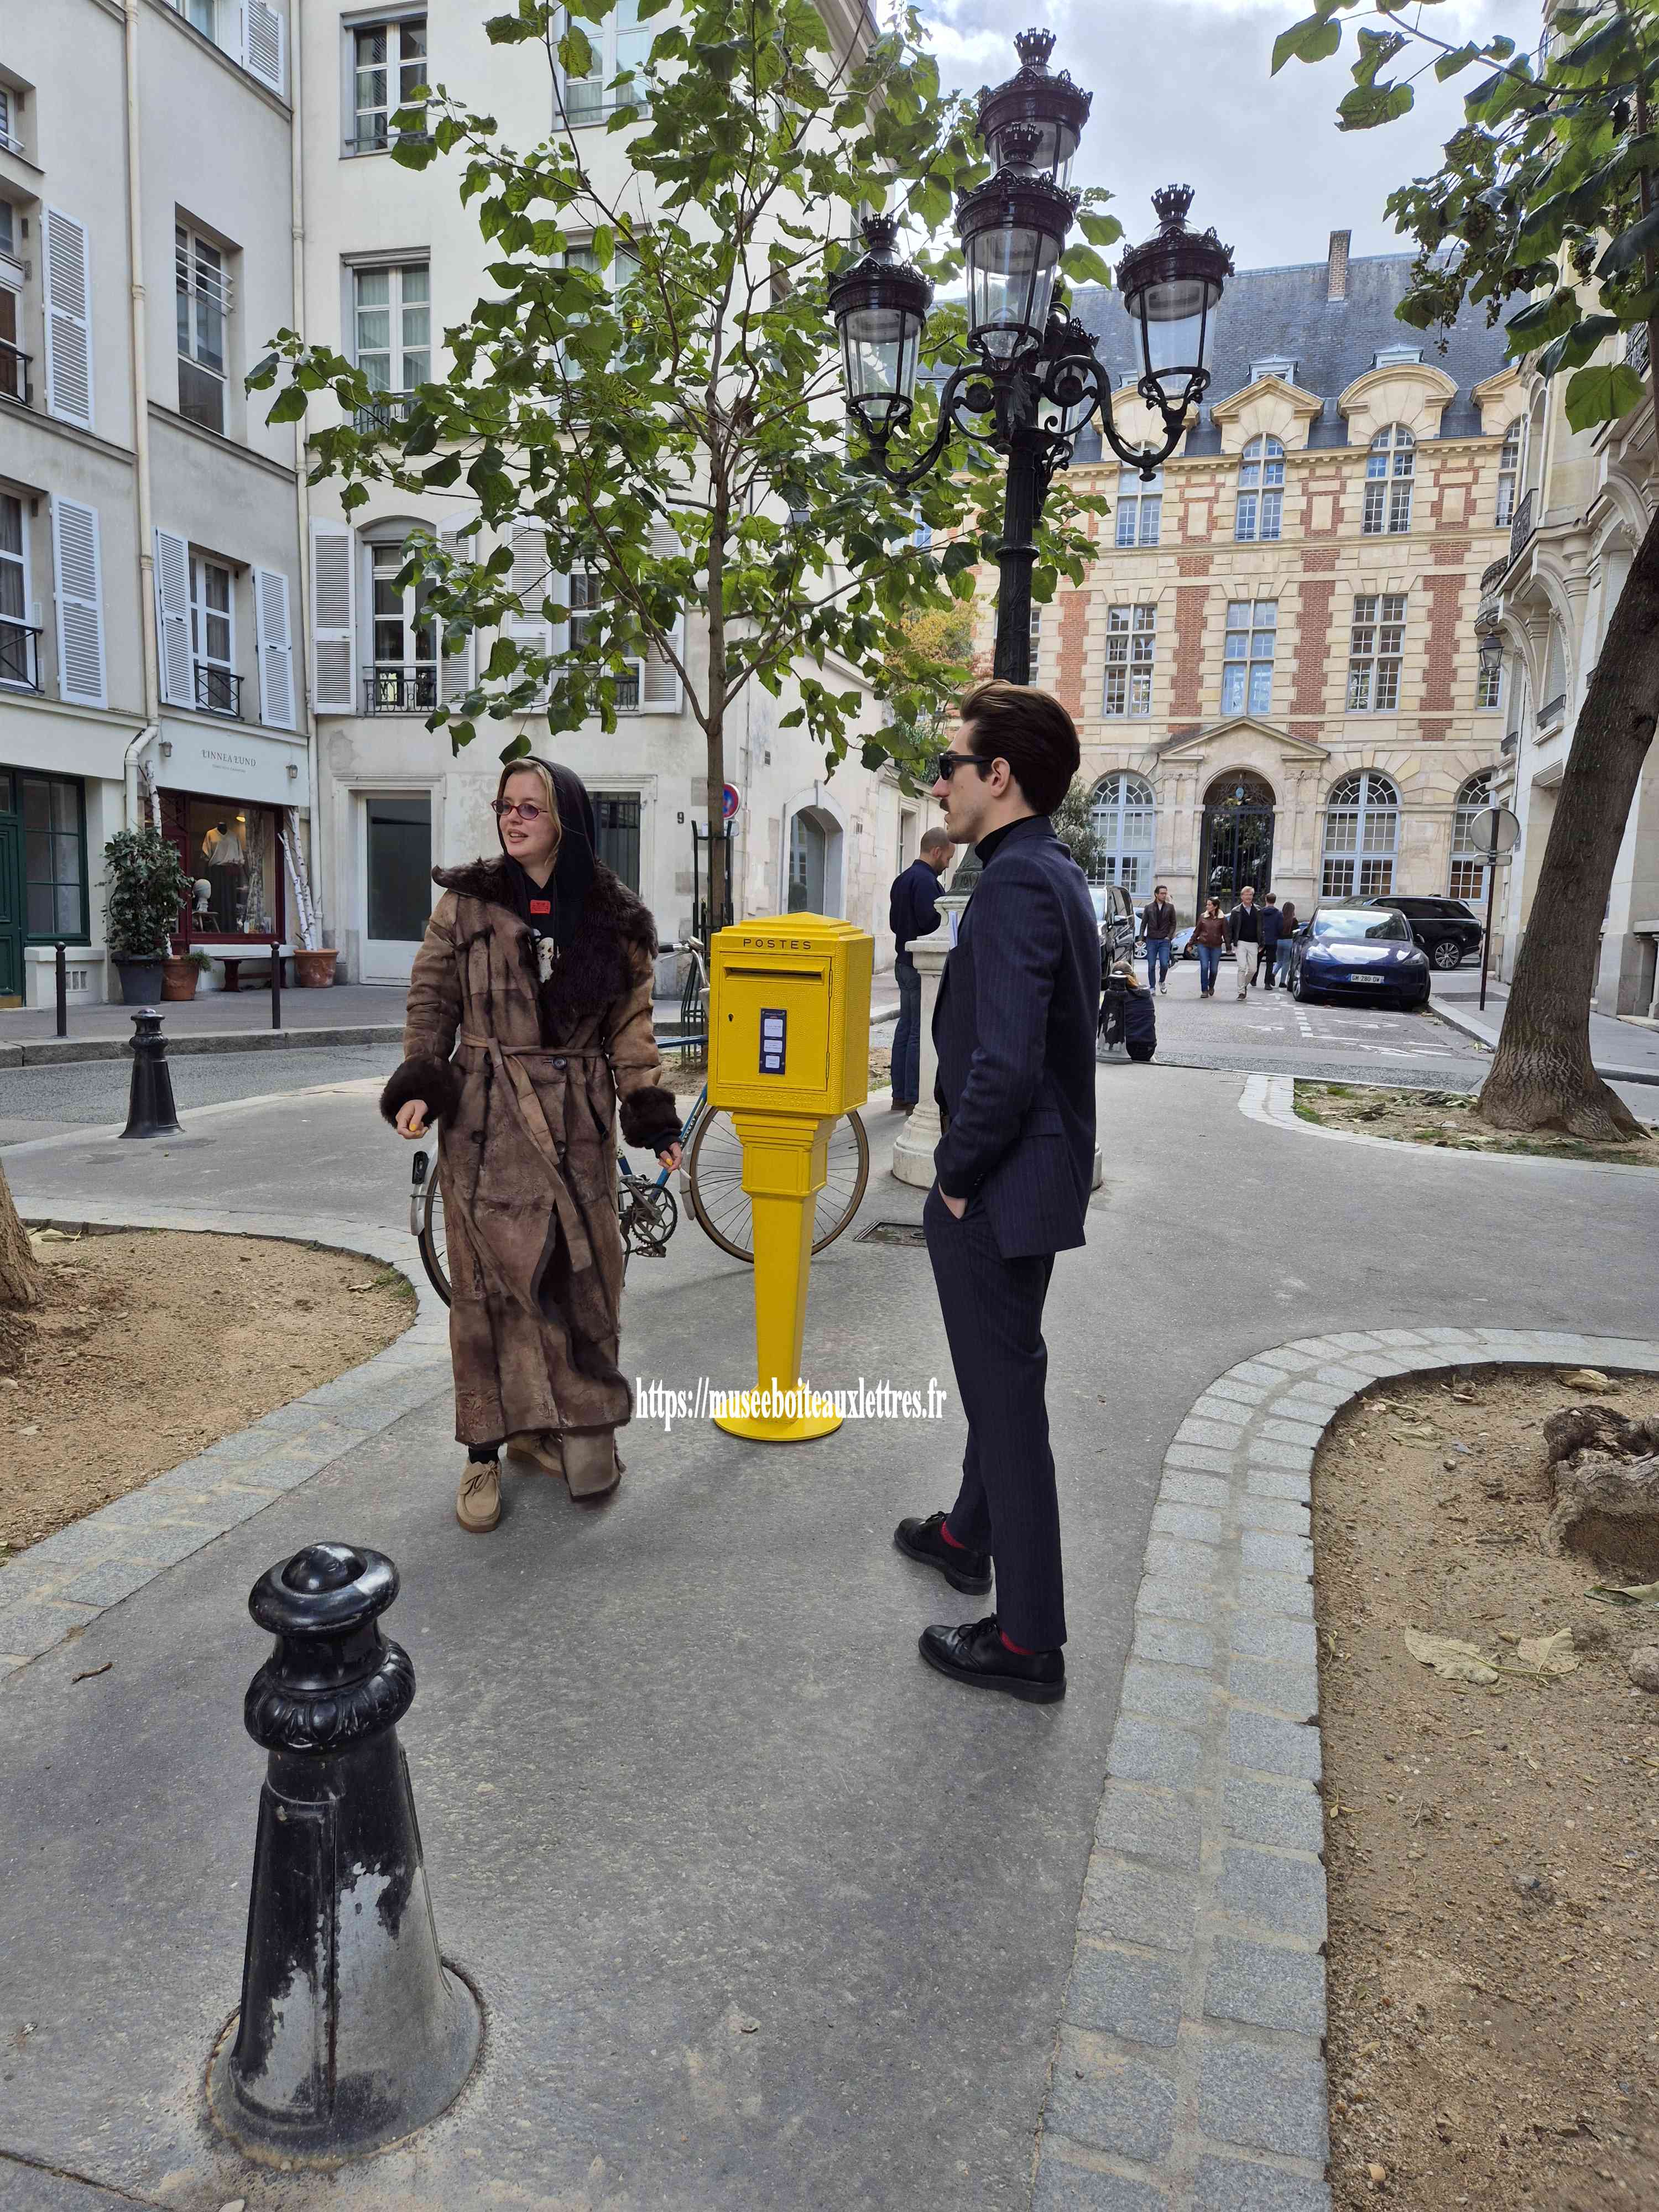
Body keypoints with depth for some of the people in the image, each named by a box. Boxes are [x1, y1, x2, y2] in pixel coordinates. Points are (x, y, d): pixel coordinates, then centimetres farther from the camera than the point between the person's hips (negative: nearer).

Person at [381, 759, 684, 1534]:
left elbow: (631, 1025, 7)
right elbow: (430, 1000, 5)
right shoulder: (467, 902, 2)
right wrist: (417, 1086, -8)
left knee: (579, 1276, 6)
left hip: (577, 1123, 2)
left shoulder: (613, 920, 5)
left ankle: (541, 1425, 23)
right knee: (489, 1275, 0)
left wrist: (652, 1113, -1)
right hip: (485, 1120, -2)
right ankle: (484, 1449, 11)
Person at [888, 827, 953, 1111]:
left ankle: (900, 1095, 17)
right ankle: (914, 1098, -3)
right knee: (920, 1033, -6)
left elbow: (894, 922, 21)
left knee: (906, 1028, 13)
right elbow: (932, 923, -22)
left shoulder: (903, 879, 17)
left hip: (904, 962, 10)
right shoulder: (925, 881, -15)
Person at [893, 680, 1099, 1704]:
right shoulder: (1058, 872, 11)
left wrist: (956, 1175, -16)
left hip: (1000, 1192, -10)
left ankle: (1029, 1643, 16)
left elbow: (1005, 1064, -30)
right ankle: (970, 1534, 47)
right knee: (999, 1378, 25)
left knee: (1008, 1394, 1)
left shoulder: (1016, 881, -21)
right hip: (1037, 1174, 10)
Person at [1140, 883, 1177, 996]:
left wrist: (1169, 936, -3)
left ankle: (1162, 982, 15)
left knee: (1164, 964, -12)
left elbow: (1173, 923, 10)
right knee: (1151, 966, 1)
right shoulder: (1149, 908, 5)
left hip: (1164, 941, 0)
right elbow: (1143, 924, 7)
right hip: (1151, 940, 1)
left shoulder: (1170, 907, 5)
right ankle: (1152, 988, 10)